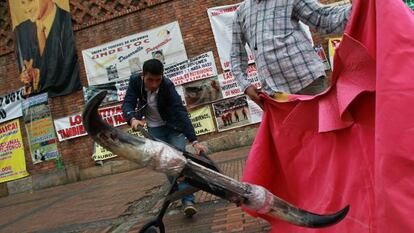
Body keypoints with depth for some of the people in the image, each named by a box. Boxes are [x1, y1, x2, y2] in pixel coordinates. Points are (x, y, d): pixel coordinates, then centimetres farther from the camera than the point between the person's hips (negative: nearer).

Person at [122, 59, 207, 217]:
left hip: (173, 126, -2)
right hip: (154, 129, 3)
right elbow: (127, 103, -24)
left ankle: (188, 200, -16)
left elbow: (181, 111, -35)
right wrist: (132, 119, -49)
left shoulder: (167, 85, -28)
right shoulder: (135, 81, -19)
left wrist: (194, 141, -43)